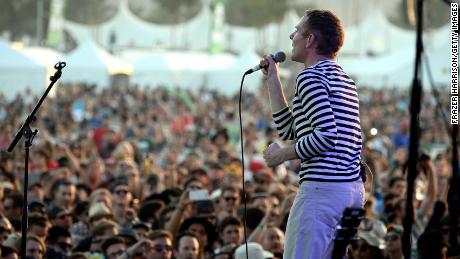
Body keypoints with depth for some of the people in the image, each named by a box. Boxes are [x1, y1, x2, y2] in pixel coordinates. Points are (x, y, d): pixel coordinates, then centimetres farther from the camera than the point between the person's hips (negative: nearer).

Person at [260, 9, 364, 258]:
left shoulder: (310, 76, -7)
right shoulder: (343, 79, 23)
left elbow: (327, 135, -19)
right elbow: (289, 131, 25)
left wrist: (281, 154, -8)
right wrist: (273, 81, 24)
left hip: (322, 188, -10)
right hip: (353, 188, 10)